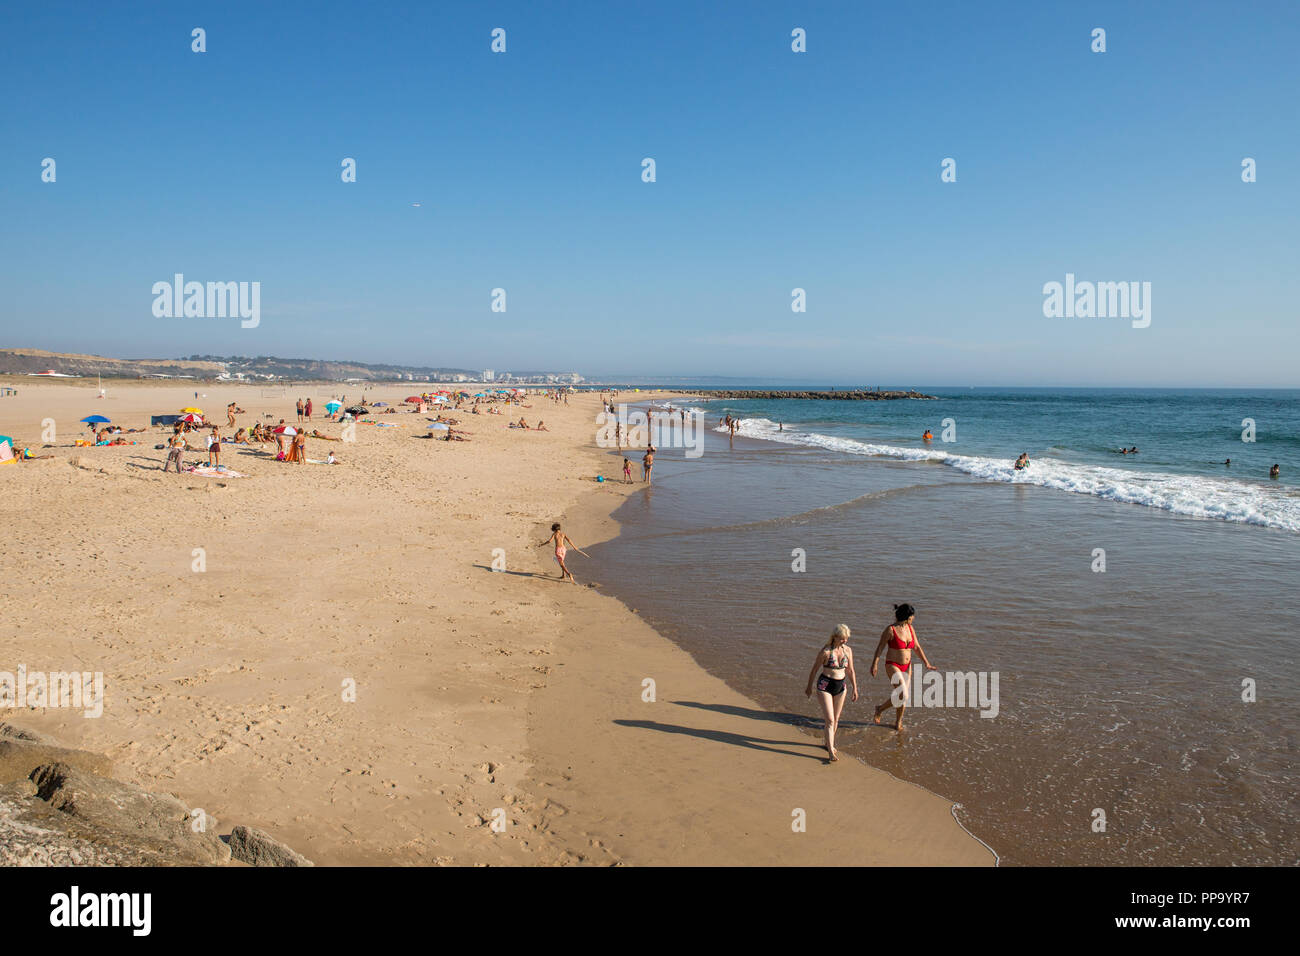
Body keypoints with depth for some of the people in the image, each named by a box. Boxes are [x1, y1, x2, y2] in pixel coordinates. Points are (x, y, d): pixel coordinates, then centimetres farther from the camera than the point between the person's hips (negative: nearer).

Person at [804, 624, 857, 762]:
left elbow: (850, 671, 10)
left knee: (836, 719, 14)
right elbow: (814, 670, -5)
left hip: (840, 687, 5)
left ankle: (829, 743, 34)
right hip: (825, 686, -5)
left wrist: (855, 689, 9)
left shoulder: (848, 650, -2)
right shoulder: (825, 651, -17)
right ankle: (831, 751, -5)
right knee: (830, 720, -10)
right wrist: (809, 687, 4)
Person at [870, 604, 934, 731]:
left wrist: (927, 663, 6)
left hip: (906, 667, 6)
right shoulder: (890, 630, -16)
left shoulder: (910, 628, 2)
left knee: (904, 695, 10)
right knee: (903, 694, -18)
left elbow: (917, 647, 11)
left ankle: (898, 722, 30)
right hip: (893, 666, -6)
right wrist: (874, 665, -14)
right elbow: (880, 647, -12)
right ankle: (880, 710, 4)